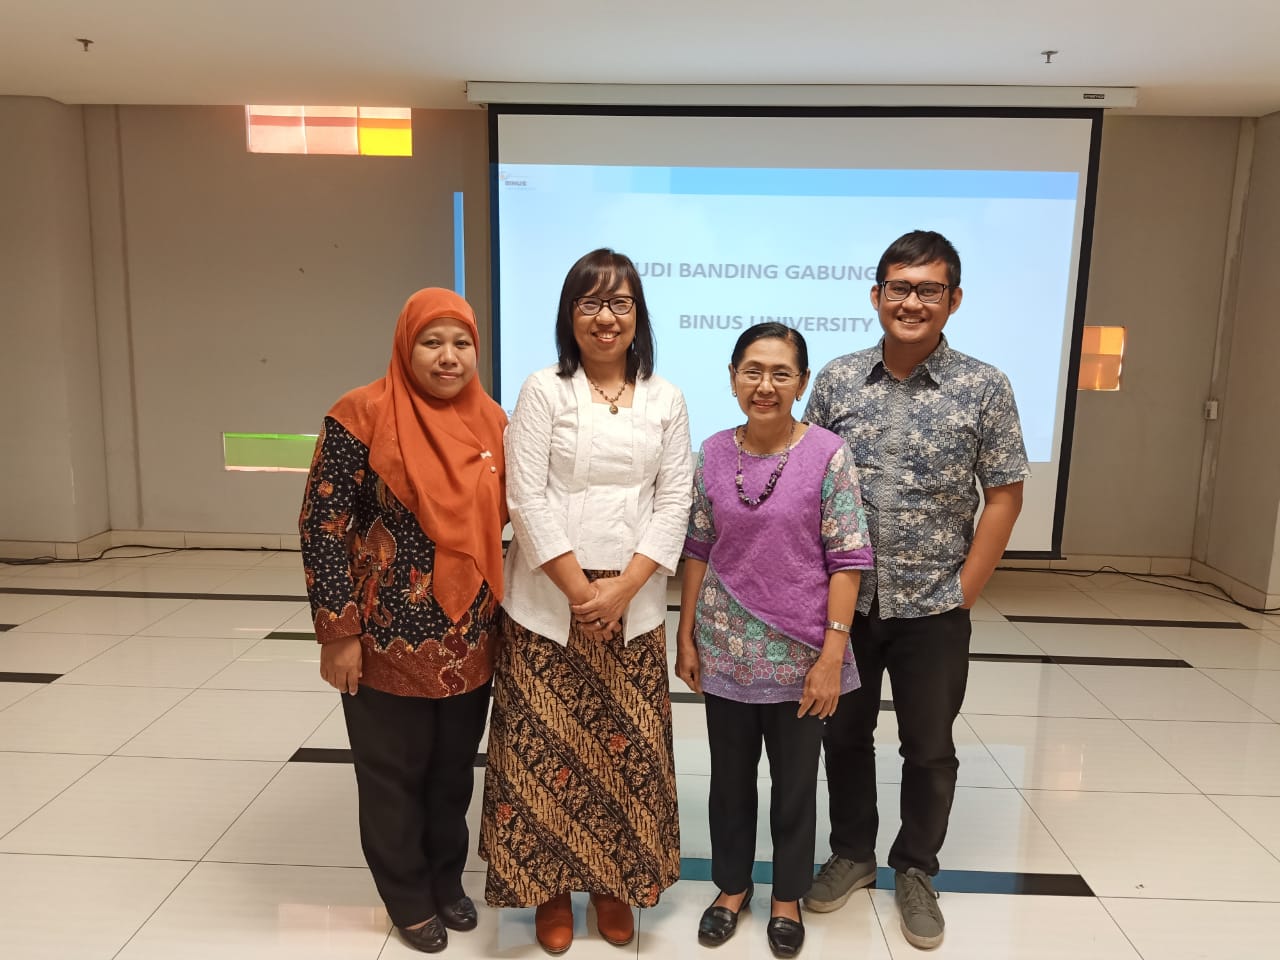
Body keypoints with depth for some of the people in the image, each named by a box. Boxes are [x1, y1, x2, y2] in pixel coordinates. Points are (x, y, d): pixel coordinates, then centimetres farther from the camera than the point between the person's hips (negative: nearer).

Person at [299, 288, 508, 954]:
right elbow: (323, 527, -12)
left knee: (455, 770, 19)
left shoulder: (491, 419, 3)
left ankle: (448, 879, 41)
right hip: (389, 641, -4)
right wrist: (339, 633, -13)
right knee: (394, 777, 14)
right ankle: (409, 898, 35)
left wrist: (498, 615, 11)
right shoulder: (364, 416, -13)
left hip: (470, 642, 5)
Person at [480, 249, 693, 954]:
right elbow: (527, 499, -8)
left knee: (627, 749, 9)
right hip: (549, 603, -2)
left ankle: (613, 882, 30)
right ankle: (551, 885, 25)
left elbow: (674, 502, 1)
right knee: (546, 747, 4)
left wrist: (620, 590, -10)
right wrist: (580, 590, -13)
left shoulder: (665, 400, 5)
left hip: (635, 606, 2)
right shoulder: (543, 391, -2)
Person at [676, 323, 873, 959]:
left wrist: (832, 654, -13)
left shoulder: (828, 454, -11)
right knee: (730, 777, 18)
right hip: (726, 650, 3)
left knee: (795, 782, 15)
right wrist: (685, 636, 5)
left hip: (799, 654, -2)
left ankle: (788, 897, 37)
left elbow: (848, 561, -10)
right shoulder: (713, 454, -1)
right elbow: (697, 550, 5)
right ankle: (732, 886, 40)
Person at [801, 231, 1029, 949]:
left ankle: (917, 871, 35)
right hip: (844, 600, 2)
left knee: (929, 746, 13)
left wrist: (964, 592, -6)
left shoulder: (984, 387, -7)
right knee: (845, 734, 16)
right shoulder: (837, 379, -1)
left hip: (934, 607, -1)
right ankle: (852, 854, 37)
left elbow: (1005, 496, -4)